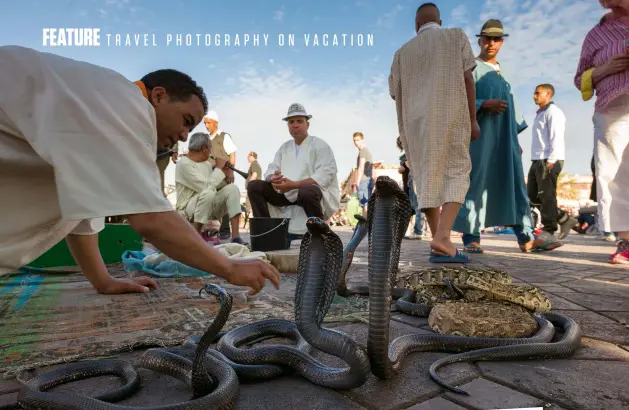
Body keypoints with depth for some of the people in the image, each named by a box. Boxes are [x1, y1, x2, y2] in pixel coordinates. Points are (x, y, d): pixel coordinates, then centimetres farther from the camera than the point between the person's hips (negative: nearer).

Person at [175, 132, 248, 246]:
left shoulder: (206, 163, 11)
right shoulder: (184, 164, -16)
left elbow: (216, 185, 13)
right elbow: (206, 187, -26)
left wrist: (222, 172, -2)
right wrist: (219, 168, -14)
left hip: (209, 205, 8)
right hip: (188, 210, -8)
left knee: (232, 188, -12)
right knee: (208, 193, -36)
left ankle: (235, 236, -21)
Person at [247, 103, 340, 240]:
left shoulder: (320, 145, -2)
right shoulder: (285, 147, 17)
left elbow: (326, 175, -16)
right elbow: (272, 169, 11)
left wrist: (294, 185, -26)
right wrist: (273, 179, -17)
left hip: (313, 192, -5)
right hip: (287, 194, 6)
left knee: (306, 192, -41)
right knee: (254, 186, -8)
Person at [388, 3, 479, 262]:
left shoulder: (403, 52, 13)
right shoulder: (457, 37, 8)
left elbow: (394, 93, 14)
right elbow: (467, 79, -1)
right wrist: (473, 119, 1)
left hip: (417, 122, 3)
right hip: (450, 118, -2)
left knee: (428, 178, 5)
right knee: (457, 176, -1)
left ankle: (440, 245, 2)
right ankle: (442, 237, -22)